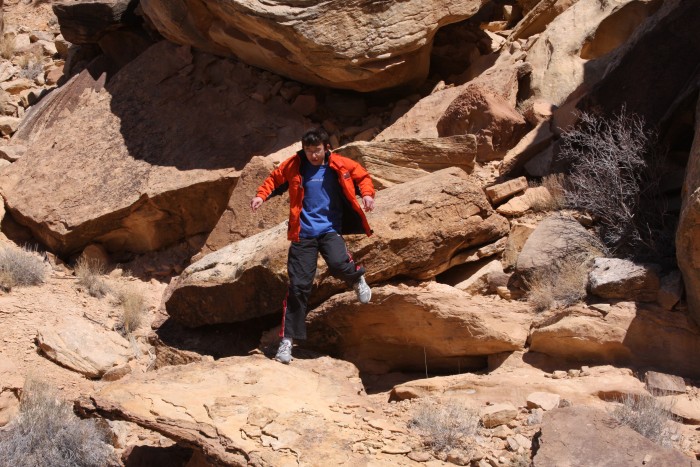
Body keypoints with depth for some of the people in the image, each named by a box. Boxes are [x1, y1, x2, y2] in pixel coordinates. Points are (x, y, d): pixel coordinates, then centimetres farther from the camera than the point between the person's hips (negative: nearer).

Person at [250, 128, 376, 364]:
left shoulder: (340, 166, 0)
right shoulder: (294, 166, 1)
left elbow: (362, 176, 13)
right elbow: (274, 179, 16)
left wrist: (367, 194, -6)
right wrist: (261, 195, -1)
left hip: (329, 228, 0)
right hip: (303, 232, 1)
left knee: (338, 264, -30)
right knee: (298, 286, -5)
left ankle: (358, 278, 8)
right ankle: (287, 340, 2)